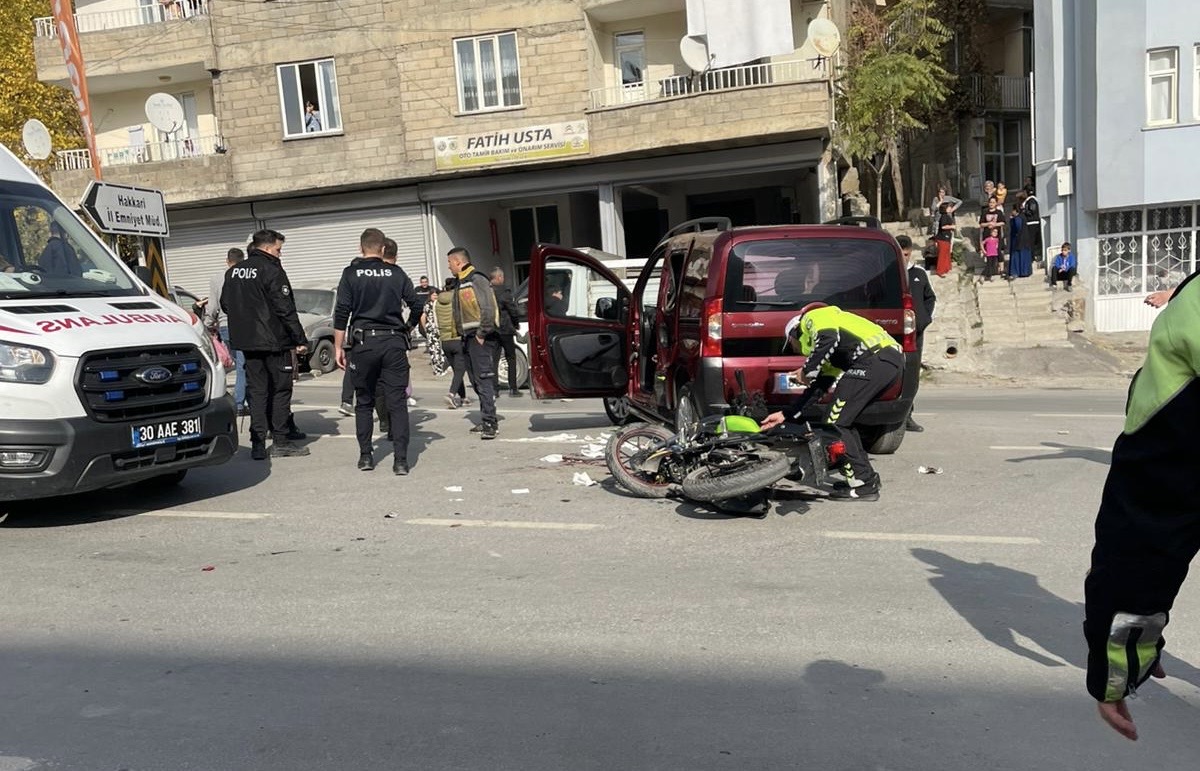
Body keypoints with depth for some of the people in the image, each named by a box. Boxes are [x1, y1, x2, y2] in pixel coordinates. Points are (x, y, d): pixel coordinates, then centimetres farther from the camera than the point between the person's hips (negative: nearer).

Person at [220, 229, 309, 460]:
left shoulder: (233, 272, 11)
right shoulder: (272, 270, -12)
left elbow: (225, 305, 18)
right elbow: (286, 309, -15)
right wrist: (300, 340, -10)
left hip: (246, 341, 7)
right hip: (274, 341, -6)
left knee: (256, 390, 9)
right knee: (280, 389, 4)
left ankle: (258, 444, 6)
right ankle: (280, 441, 6)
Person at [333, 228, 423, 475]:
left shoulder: (351, 274, 1)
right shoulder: (396, 273, 4)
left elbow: (341, 313, -3)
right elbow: (416, 306, 5)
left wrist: (338, 346, 3)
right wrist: (407, 328, 23)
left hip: (364, 343, 0)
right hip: (394, 343, 0)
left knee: (364, 402, 13)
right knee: (397, 402, 1)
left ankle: (365, 456, 16)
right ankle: (400, 459, -4)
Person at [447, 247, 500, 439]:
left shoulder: (476, 280, -11)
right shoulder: (460, 284, 19)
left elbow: (488, 309, -21)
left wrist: (482, 334, -18)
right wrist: (462, 334, 15)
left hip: (481, 339, -10)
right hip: (469, 339, 10)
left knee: (484, 380, -12)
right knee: (477, 381, 12)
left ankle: (489, 423, -13)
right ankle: (489, 420, 20)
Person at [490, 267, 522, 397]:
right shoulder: (503, 291, -12)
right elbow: (512, 309, -10)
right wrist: (516, 323, 7)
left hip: (491, 331, 5)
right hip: (505, 330, -4)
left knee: (494, 359, 9)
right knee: (511, 359, 7)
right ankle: (513, 388, 6)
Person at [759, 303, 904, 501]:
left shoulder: (813, 317, 10)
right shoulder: (829, 355, 35)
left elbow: (829, 338, -14)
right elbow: (816, 388, 35)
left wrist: (808, 371, -5)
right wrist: (785, 415, 40)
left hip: (875, 359, -10)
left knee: (835, 423, -4)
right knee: (843, 421, 19)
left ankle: (863, 484, -2)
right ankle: (867, 477, 21)